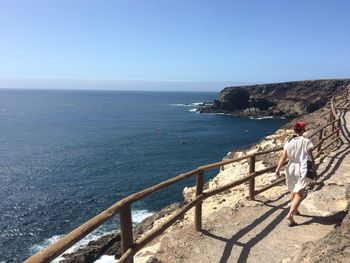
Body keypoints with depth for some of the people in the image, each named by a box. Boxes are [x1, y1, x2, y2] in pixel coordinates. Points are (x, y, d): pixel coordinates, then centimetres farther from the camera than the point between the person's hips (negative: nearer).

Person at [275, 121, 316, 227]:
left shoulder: (289, 142, 0)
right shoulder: (306, 141, -8)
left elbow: (283, 157, -6)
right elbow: (311, 157, -5)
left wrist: (278, 169, -6)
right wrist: (314, 169, 6)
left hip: (291, 169, 4)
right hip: (302, 170, -4)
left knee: (293, 191, 24)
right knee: (299, 194, -4)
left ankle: (294, 210, 43)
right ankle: (290, 215, -17)